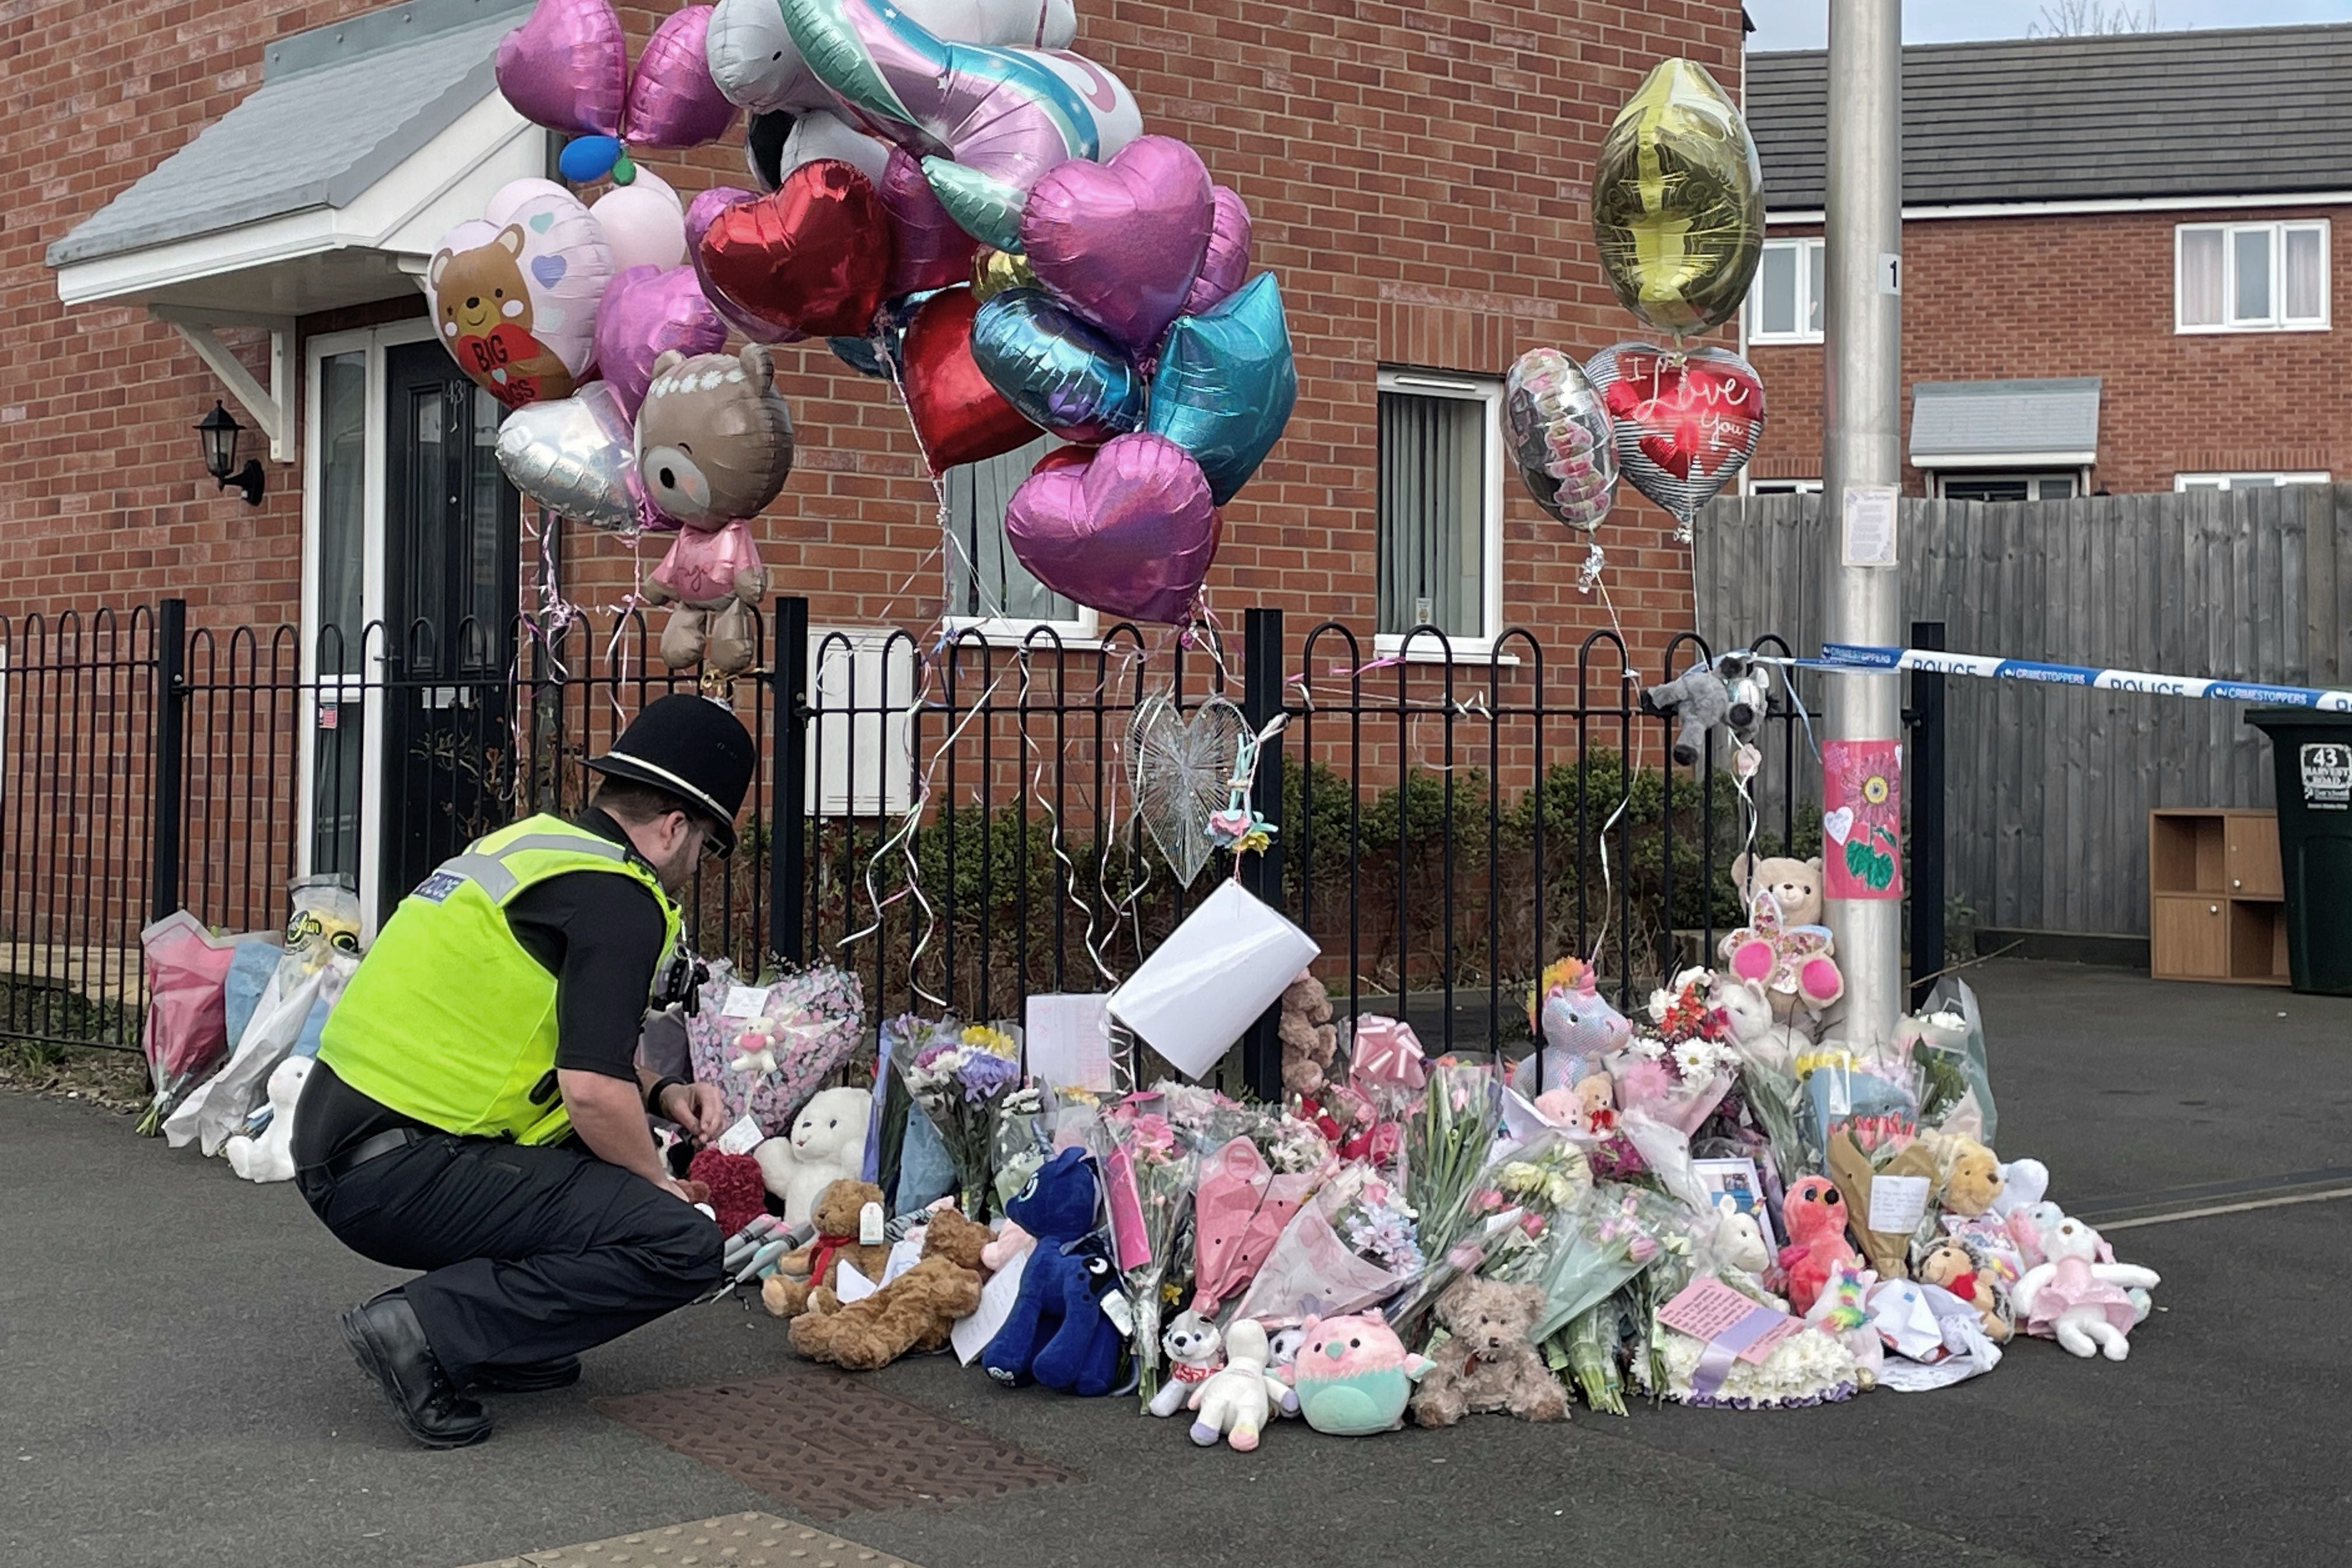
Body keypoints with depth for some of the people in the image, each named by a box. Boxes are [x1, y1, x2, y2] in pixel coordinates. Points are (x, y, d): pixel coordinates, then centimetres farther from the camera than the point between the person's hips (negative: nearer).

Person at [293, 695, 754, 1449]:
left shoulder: (534, 842, 16)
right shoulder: (618, 897, -12)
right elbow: (593, 1091, -19)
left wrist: (659, 1093, 15)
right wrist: (660, 1188, -2)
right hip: (399, 1176, -10)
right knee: (685, 1246, -13)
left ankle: (505, 1336, 15)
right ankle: (429, 1330, -13)